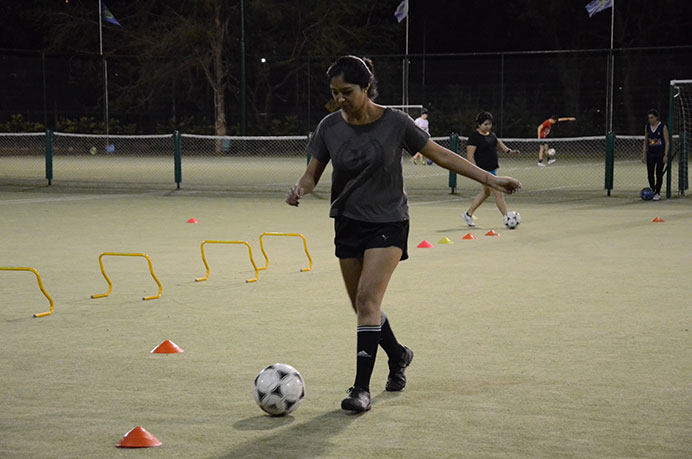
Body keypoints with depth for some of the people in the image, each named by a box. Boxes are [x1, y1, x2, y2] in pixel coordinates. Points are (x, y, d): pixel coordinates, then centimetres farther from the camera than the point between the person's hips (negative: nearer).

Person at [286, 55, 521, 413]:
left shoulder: (395, 123, -11)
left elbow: (441, 156, -4)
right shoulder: (330, 127, -3)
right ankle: (398, 355, 38)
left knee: (368, 299, -18)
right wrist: (299, 190, -21)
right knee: (362, 306, 9)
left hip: (388, 223, -4)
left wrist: (489, 178, -6)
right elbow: (312, 173, 3)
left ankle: (362, 389, -17)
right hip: (348, 224, 4)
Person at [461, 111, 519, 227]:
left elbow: (498, 143, 25)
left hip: (492, 169, 10)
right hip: (484, 171, -10)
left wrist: (508, 150, 7)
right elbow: (470, 156, -19)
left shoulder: (490, 133, 8)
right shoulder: (474, 137, -17)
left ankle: (468, 214, 33)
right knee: (499, 193, -10)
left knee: (485, 192, 21)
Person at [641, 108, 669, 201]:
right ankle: (652, 192, 15)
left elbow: (667, 142, -5)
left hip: (660, 154, -4)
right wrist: (643, 154, 9)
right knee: (650, 174, 1)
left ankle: (657, 193, 6)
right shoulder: (647, 127, 7)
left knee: (659, 174, -2)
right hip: (650, 154, 4)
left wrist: (665, 155, -12)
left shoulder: (663, 127, -6)